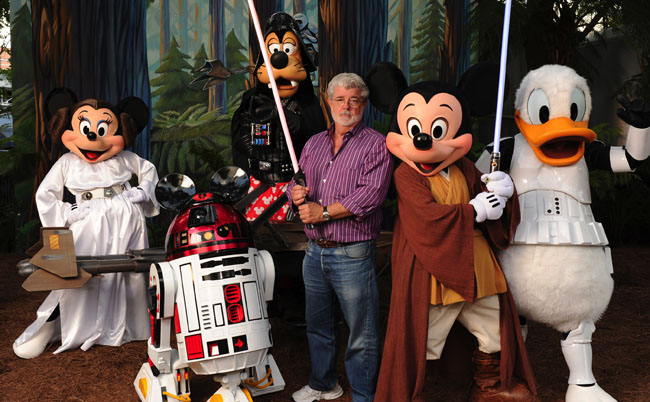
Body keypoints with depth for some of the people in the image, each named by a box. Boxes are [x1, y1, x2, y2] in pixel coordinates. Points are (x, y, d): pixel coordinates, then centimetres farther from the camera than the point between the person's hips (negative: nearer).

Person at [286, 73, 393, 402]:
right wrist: (296, 194, -7)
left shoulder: (375, 145, -6)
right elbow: (296, 183, 17)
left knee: (362, 334, 1)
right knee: (317, 325, 20)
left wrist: (324, 212, -18)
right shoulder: (314, 143, 15)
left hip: (353, 255, -6)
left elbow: (371, 194, -18)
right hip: (315, 251, 7)